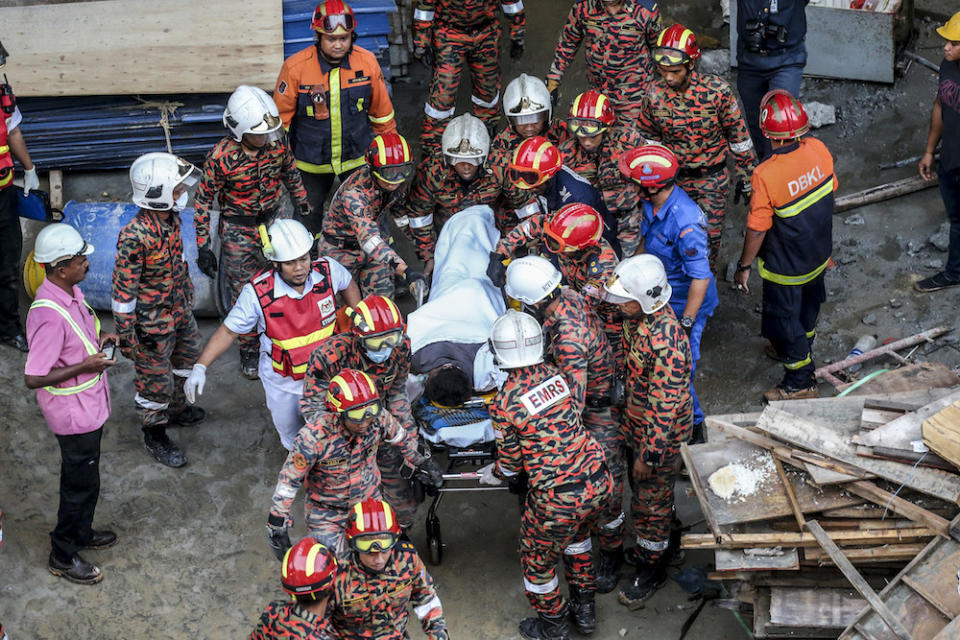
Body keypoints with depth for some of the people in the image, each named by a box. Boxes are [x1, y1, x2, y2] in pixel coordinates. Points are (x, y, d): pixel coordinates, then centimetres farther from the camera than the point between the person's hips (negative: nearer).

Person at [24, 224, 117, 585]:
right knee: (81, 483, 7)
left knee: (83, 477, 26)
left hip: (89, 404, 9)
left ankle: (81, 532, 46)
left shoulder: (71, 292, -3)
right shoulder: (49, 315, -33)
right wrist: (85, 366, -26)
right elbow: (33, 378, -29)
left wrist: (98, 338, -1)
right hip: (73, 412, -9)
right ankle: (63, 557, 24)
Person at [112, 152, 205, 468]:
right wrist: (125, 336, -19)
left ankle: (176, 407, 53)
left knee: (187, 356, 28)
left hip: (180, 308, 8)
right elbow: (123, 290, -25)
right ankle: (154, 434, 32)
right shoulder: (135, 237, -33)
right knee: (155, 379, 10)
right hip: (153, 321, -8)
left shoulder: (172, 218, -8)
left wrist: (187, 293, 23)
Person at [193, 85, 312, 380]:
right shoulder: (221, 157, -25)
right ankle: (249, 351, 22)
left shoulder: (277, 146, -14)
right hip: (238, 230, -4)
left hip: (272, 221, 4)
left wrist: (303, 208, 19)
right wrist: (203, 247, -11)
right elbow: (203, 200, -14)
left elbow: (291, 176, 8)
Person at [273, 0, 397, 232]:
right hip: (311, 160, -1)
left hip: (357, 158, 1)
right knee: (310, 214, 20)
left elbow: (382, 111, 1)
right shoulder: (295, 67, -21)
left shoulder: (367, 62, -15)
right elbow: (280, 116, -9)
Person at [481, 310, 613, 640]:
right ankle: (585, 610, 50)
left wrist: (494, 474, 20)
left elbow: (512, 464, -3)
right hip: (598, 482, 6)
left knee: (538, 562, 21)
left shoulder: (503, 405, -16)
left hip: (557, 500, -6)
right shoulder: (555, 374, -1)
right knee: (577, 538, 35)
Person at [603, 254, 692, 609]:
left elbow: (665, 407, -29)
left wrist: (649, 455, -22)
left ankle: (653, 569, 32)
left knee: (651, 499, 11)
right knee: (642, 493, 26)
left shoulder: (666, 343, -36)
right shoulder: (638, 315, -10)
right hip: (635, 423, 8)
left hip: (660, 433, -8)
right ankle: (649, 547, 49)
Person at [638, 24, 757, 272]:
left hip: (712, 179, -2)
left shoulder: (717, 90, -19)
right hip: (671, 178, 2)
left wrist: (745, 176, 1)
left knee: (709, 238, 6)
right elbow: (648, 136, 7)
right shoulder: (655, 94, -11)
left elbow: (738, 135, -6)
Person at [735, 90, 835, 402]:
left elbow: (757, 230, -25)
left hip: (785, 267, -6)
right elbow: (830, 191, 1)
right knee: (808, 302, 31)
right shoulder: (818, 149, -17)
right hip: (819, 253, 6)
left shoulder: (766, 176, -34)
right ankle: (802, 345, 57)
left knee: (784, 318, 15)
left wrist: (743, 266, -9)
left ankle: (801, 382, 30)